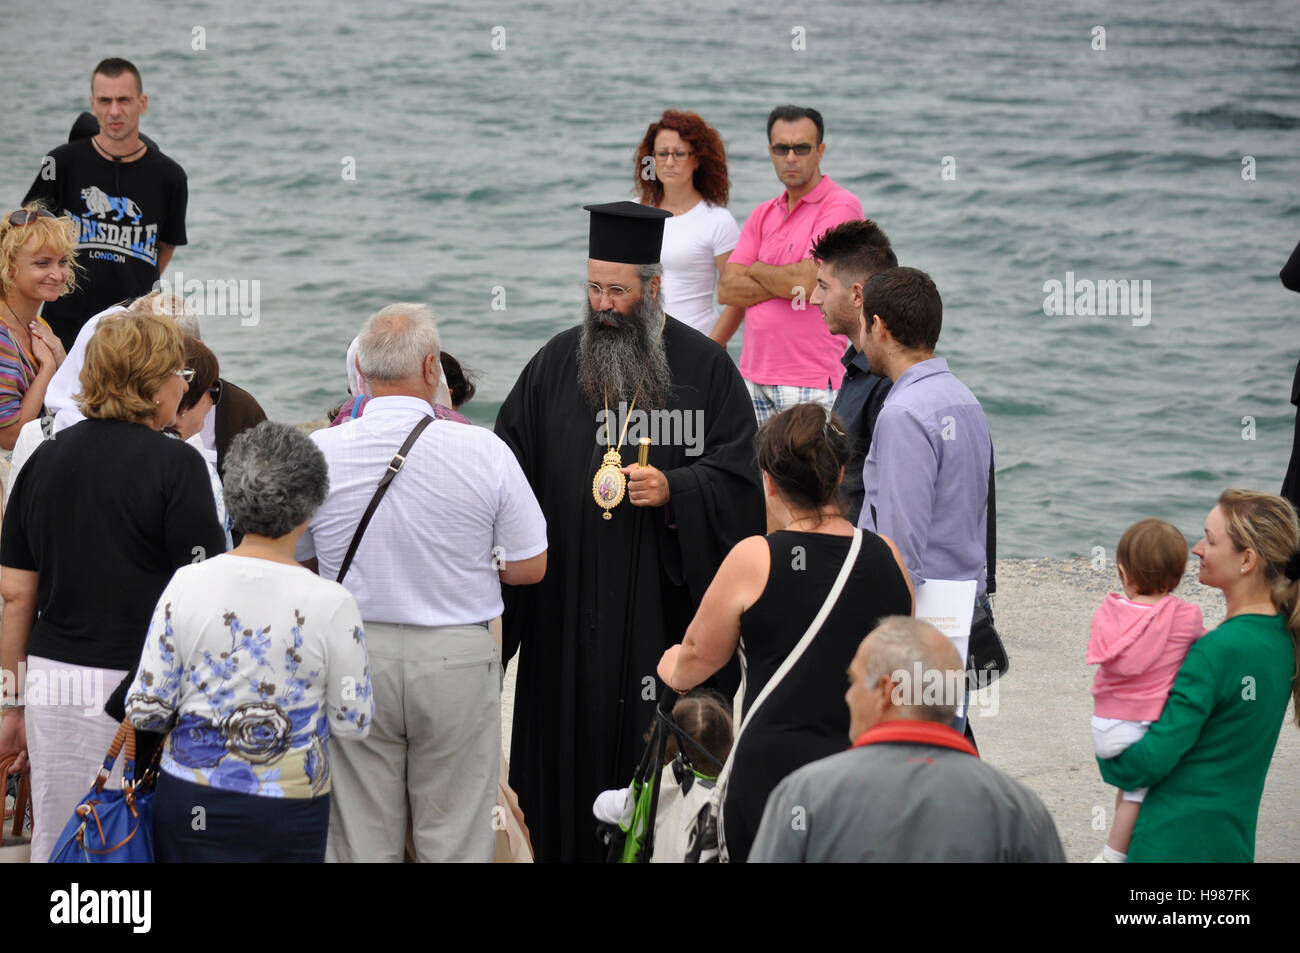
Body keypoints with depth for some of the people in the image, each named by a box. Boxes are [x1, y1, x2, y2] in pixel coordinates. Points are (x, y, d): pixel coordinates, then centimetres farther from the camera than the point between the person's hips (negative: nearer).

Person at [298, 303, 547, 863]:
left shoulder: (317, 453, -6)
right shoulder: (484, 452, -11)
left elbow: (293, 563, 6)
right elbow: (529, 567, -2)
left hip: (355, 657, 1)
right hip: (458, 659, -1)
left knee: (362, 841, 9)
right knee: (455, 840, 7)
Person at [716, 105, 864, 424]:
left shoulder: (841, 206, -6)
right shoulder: (763, 215, 16)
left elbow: (806, 281, -16)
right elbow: (727, 290, 7)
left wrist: (756, 270, 3)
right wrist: (785, 284, -7)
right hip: (755, 377, 6)